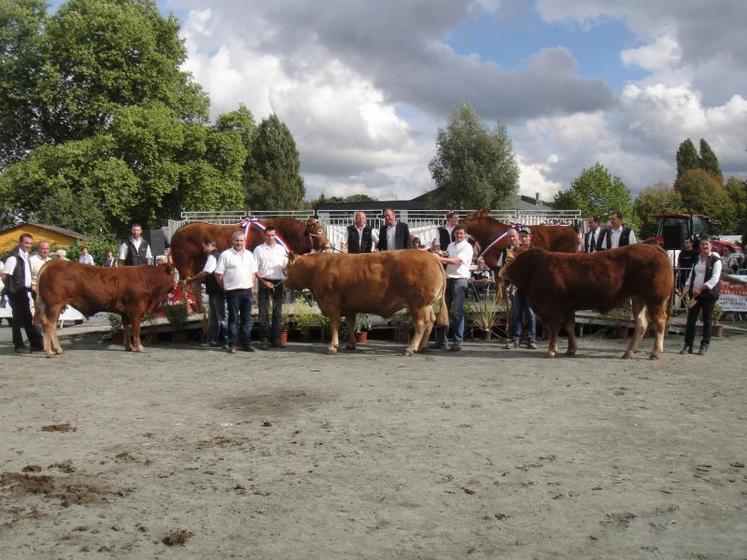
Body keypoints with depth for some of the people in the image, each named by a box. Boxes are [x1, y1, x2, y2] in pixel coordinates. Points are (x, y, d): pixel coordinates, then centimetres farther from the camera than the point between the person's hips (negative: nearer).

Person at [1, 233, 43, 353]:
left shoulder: (26, 256, 10)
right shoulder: (14, 257, -15)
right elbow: (4, 276, -18)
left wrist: (29, 287, 10)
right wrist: (11, 289, -12)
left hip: (24, 291, 8)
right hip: (17, 292, -8)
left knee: (28, 318, 13)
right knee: (19, 319, 0)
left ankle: (35, 343, 19)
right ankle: (19, 346, 8)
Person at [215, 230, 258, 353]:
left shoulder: (249, 255, 13)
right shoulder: (226, 255, -4)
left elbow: (253, 272, 20)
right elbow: (218, 274, -4)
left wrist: (251, 285, 11)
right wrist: (225, 287, -1)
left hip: (247, 291, 5)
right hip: (233, 291, -5)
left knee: (247, 319, 8)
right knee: (233, 318, -1)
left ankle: (246, 343, 14)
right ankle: (232, 344, 4)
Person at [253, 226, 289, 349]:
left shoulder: (281, 249, 10)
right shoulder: (259, 249, 2)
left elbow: (285, 266, 15)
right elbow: (255, 269, -1)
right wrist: (264, 282, -11)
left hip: (278, 282, 2)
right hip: (264, 282, -2)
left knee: (277, 311, 5)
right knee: (263, 312, -2)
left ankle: (275, 338, 12)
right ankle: (265, 339, 2)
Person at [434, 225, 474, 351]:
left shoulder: (467, 247, -4)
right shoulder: (450, 246, 17)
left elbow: (458, 261, -17)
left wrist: (441, 258, -24)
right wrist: (440, 258, -1)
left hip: (460, 280, -6)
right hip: (448, 279, 6)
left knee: (457, 312, -7)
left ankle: (458, 342, -3)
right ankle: (441, 340, 12)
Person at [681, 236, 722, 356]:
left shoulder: (716, 260, -4)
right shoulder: (697, 259, 14)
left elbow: (715, 278, -12)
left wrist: (701, 288, -19)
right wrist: (688, 286, -1)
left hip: (709, 294, -5)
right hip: (694, 293, 5)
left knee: (707, 320, 3)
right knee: (691, 319, 1)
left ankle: (704, 346, 12)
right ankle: (688, 345, 5)